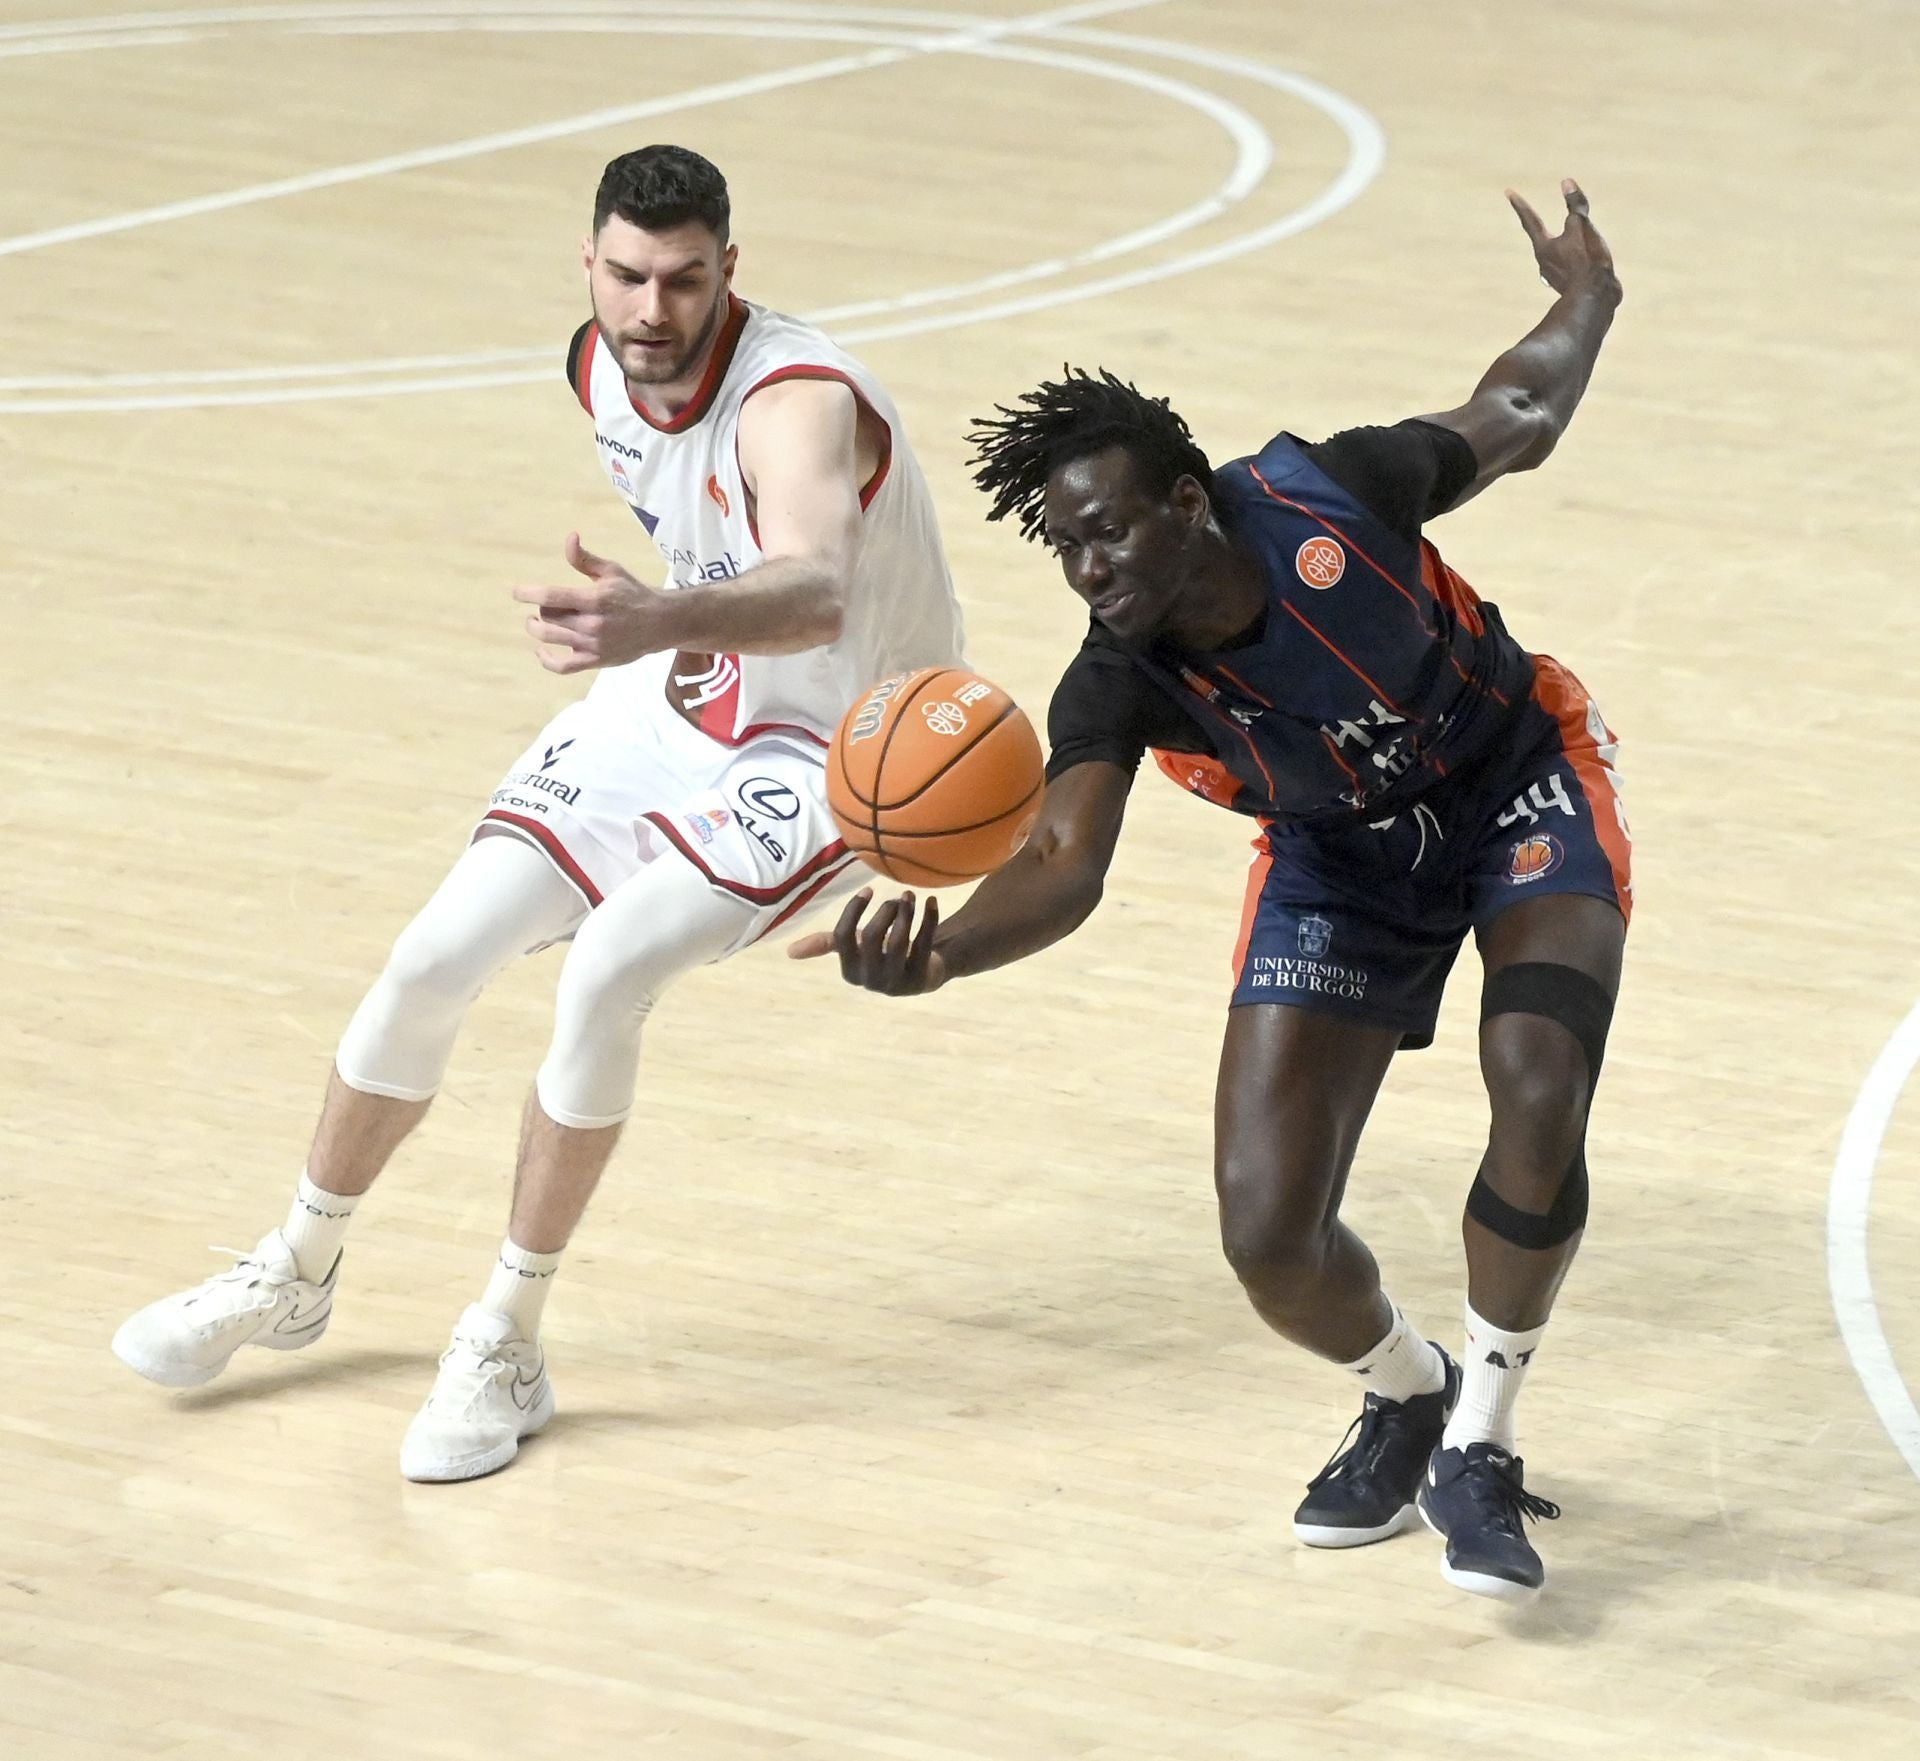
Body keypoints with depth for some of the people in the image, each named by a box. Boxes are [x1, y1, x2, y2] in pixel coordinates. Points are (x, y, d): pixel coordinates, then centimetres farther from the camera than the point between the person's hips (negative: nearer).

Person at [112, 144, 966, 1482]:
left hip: (832, 746, -7)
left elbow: (813, 594, -57)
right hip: (679, 698, 7)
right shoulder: (602, 368, -8)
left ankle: (507, 1346, -9)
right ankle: (297, 1272, 22)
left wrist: (661, 616, -73)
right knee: (437, 957, -2)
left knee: (606, 971, -27)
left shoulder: (796, 402, -33)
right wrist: (629, 624, 7)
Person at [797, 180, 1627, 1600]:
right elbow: (1062, 869, -43)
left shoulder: (1329, 499, -29)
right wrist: (936, 953, -63)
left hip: (1521, 788, -2)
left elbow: (1513, 422, -7)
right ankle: (1405, 1399, 25)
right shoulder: (1117, 688, -27)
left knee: (1540, 1096, -30)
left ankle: (1478, 1450, -8)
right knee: (1269, 1237, -11)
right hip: (1342, 859, 2)